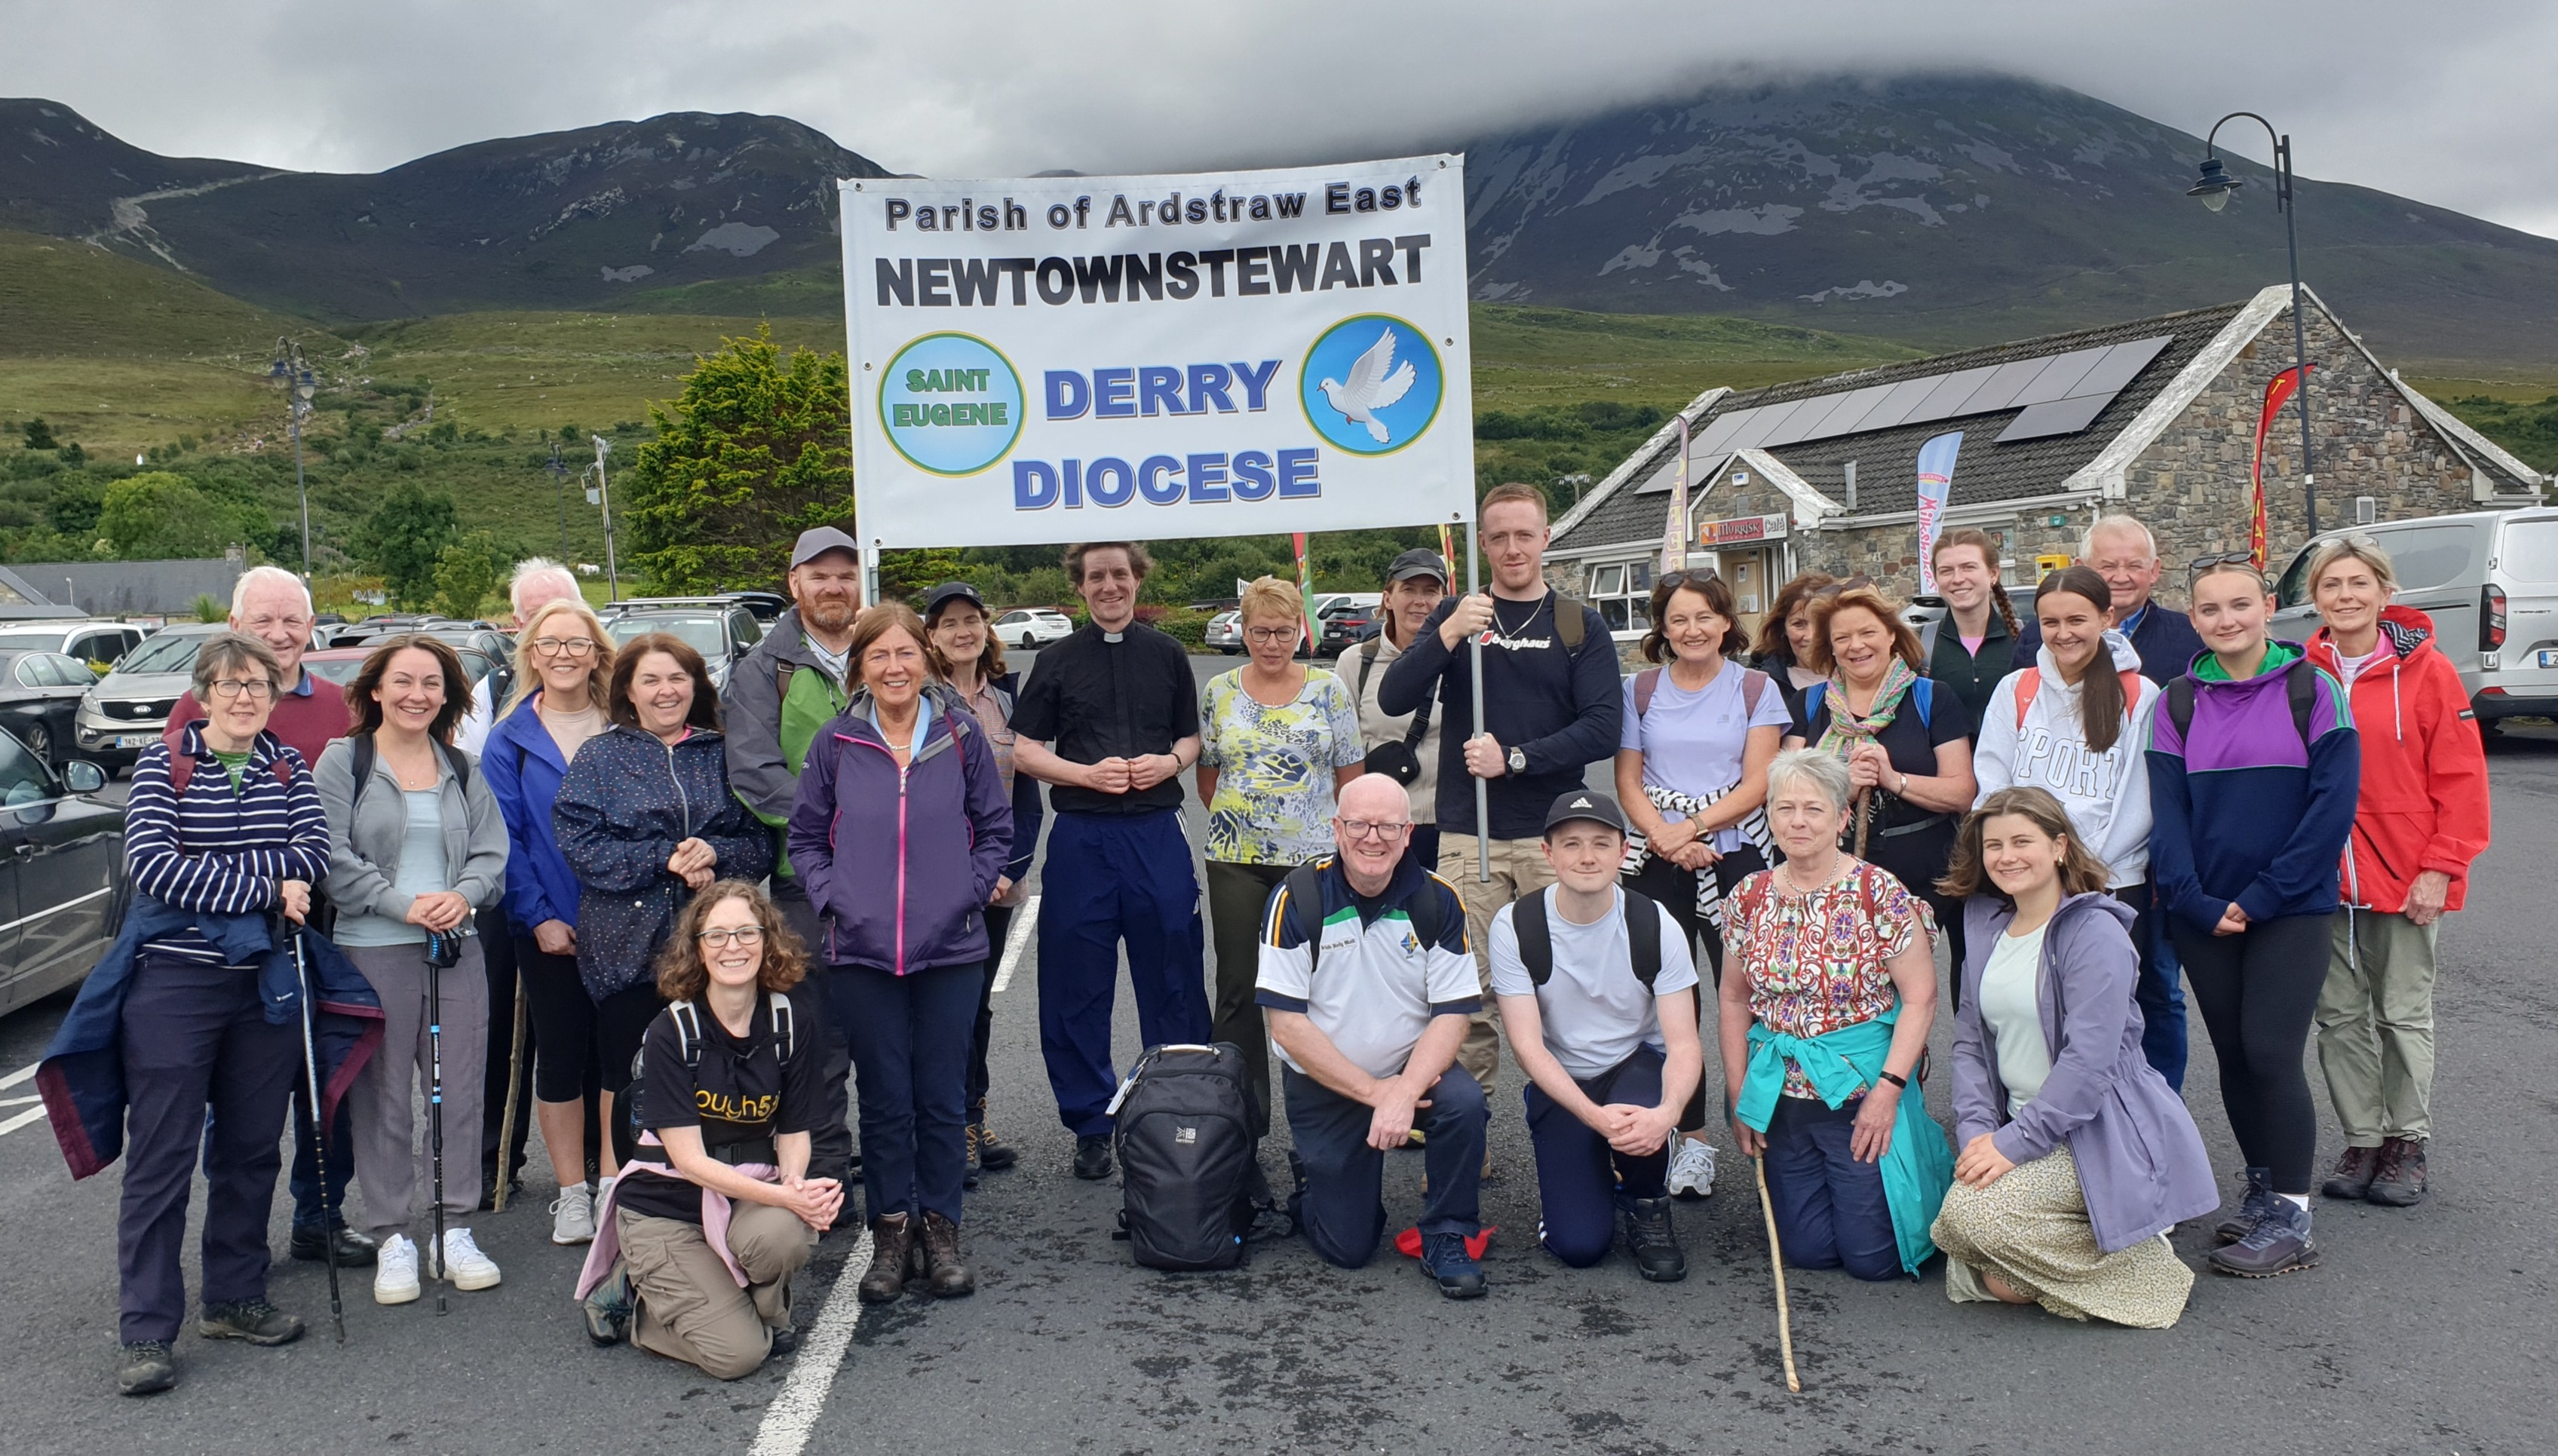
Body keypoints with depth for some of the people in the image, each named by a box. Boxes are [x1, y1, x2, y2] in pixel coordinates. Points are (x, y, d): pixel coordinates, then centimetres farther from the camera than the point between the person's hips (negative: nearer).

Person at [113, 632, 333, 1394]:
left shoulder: (289, 767, 8)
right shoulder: (163, 764, -1)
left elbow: (314, 853, -7)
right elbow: (151, 865, -14)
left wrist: (210, 871, -16)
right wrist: (264, 885, -16)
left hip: (266, 983, 4)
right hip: (174, 983, -4)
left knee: (250, 1150, 12)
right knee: (161, 1158, 0)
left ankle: (235, 1300, 26)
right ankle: (146, 1332, 6)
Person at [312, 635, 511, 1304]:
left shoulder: (462, 769, 13)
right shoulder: (342, 762, 1)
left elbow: (492, 851, 9)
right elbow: (333, 858, -7)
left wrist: (464, 896, -11)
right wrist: (402, 903, -16)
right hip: (372, 950, -3)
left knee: (459, 1092, 6)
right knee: (385, 1099, 1)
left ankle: (455, 1230, 17)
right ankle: (391, 1239, 12)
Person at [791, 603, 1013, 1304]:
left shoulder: (962, 734, 2)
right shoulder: (836, 744, 3)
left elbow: (995, 828, 9)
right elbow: (806, 837, 10)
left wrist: (970, 893, -3)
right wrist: (830, 899, -3)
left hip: (950, 949, 0)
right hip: (861, 953, 0)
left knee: (942, 1097, 6)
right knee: (884, 1099, 7)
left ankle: (940, 1228, 21)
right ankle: (891, 1231, 21)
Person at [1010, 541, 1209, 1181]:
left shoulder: (1167, 655, 10)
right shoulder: (1058, 661, 6)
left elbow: (1192, 738, 15)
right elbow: (1024, 750, 5)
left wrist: (1169, 762, -6)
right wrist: (1086, 773, -10)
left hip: (1156, 834, 1)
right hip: (1081, 836, 0)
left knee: (1174, 981, 4)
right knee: (1078, 989, 4)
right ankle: (1090, 1123, 16)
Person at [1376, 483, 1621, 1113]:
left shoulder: (1580, 626, 8)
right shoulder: (1454, 614, 11)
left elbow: (1603, 729, -2)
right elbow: (1393, 699, -1)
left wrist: (1514, 758, -11)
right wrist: (1448, 635, -15)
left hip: (1554, 835, 0)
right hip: (1467, 835, 0)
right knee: (1467, 987, -3)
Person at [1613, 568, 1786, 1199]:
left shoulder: (1755, 690, 5)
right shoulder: (1640, 690, 10)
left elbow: (1757, 784, -2)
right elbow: (1628, 780, 7)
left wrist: (1692, 827, -14)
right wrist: (1665, 839, -10)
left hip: (1737, 857, -1)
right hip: (1658, 862, 1)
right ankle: (1691, 1134, 9)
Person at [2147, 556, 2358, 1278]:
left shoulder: (2311, 691, -3)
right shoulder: (2178, 703, 5)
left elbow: (2333, 804, -8)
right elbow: (2167, 811, 1)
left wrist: (2262, 896, -14)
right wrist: (2195, 903, -11)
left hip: (2290, 911, -3)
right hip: (2203, 913, 3)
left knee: (2271, 1054, -9)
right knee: (2233, 1056, 10)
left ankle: (2291, 1218, 2)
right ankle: (2262, 1189, 25)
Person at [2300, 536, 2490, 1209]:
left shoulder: (2426, 671, -5)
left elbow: (2461, 779, -5)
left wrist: (2441, 868, -10)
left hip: (2405, 878, -2)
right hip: (2322, 881, 3)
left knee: (2404, 1013, 8)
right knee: (2341, 1016, 9)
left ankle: (2407, 1144, 22)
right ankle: (2361, 1141, 22)